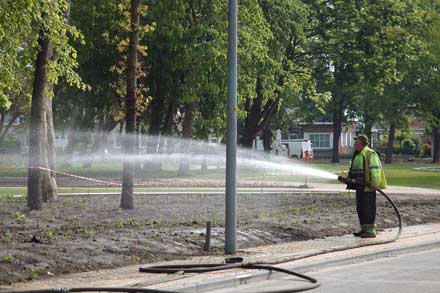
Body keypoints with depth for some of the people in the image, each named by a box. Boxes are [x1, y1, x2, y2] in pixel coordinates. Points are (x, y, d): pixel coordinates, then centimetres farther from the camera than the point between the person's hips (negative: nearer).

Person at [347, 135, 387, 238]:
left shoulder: (370, 154, -13)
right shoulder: (357, 155, 18)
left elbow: (375, 170, -21)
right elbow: (353, 170, 26)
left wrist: (374, 184, -26)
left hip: (368, 187, -10)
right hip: (360, 187, 10)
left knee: (368, 208, -7)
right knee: (360, 208, 12)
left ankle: (370, 230, -3)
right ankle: (364, 229, 20)